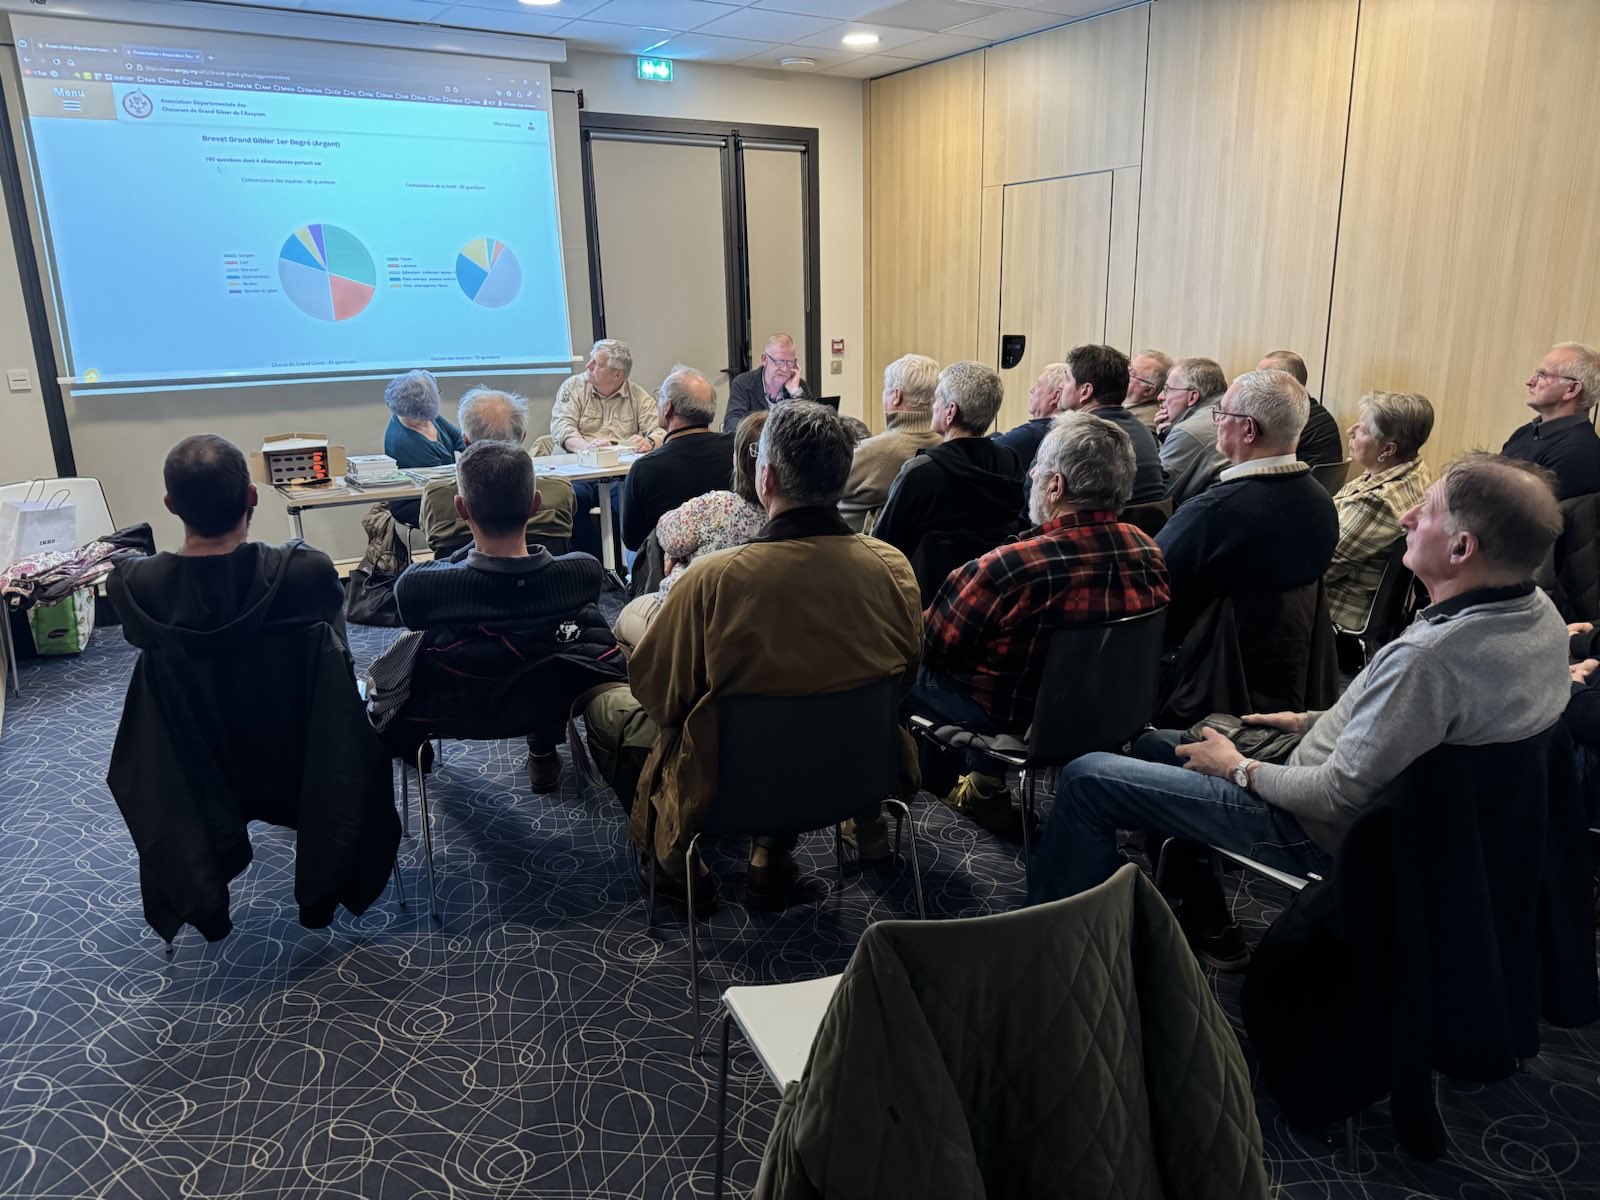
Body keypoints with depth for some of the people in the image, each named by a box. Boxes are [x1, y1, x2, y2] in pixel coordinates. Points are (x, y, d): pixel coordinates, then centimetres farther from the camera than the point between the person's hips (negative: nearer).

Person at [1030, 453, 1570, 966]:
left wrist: (1240, 769, -11)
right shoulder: (1538, 612, -4)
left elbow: (1338, 797, -27)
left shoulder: (1430, 656, -35)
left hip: (1322, 834, -10)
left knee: (1087, 777, -8)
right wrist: (1312, 722, 12)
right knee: (1154, 744, 23)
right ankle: (1203, 924, 28)